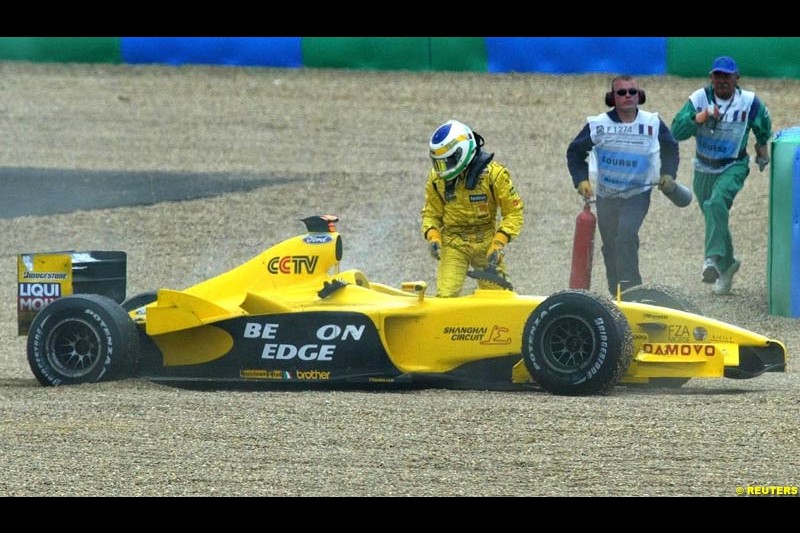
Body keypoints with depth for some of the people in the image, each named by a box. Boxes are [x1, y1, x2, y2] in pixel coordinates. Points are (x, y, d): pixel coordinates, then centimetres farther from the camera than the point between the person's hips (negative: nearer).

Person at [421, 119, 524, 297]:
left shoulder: (494, 174, -11)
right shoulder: (436, 179, -1)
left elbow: (513, 213, -7)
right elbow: (431, 214, 9)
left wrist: (498, 245, -17)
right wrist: (433, 237, -11)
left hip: (486, 243, -1)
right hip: (453, 245, 1)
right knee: (445, 296, -14)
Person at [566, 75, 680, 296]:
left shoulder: (653, 124, -8)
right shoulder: (598, 125, -10)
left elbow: (670, 149, 11)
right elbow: (575, 152, 3)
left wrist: (668, 174, -3)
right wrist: (581, 180, -9)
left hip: (638, 193, -2)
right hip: (606, 195, 2)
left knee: (626, 234, -24)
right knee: (610, 246, 7)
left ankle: (629, 288, -22)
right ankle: (616, 294, 21)